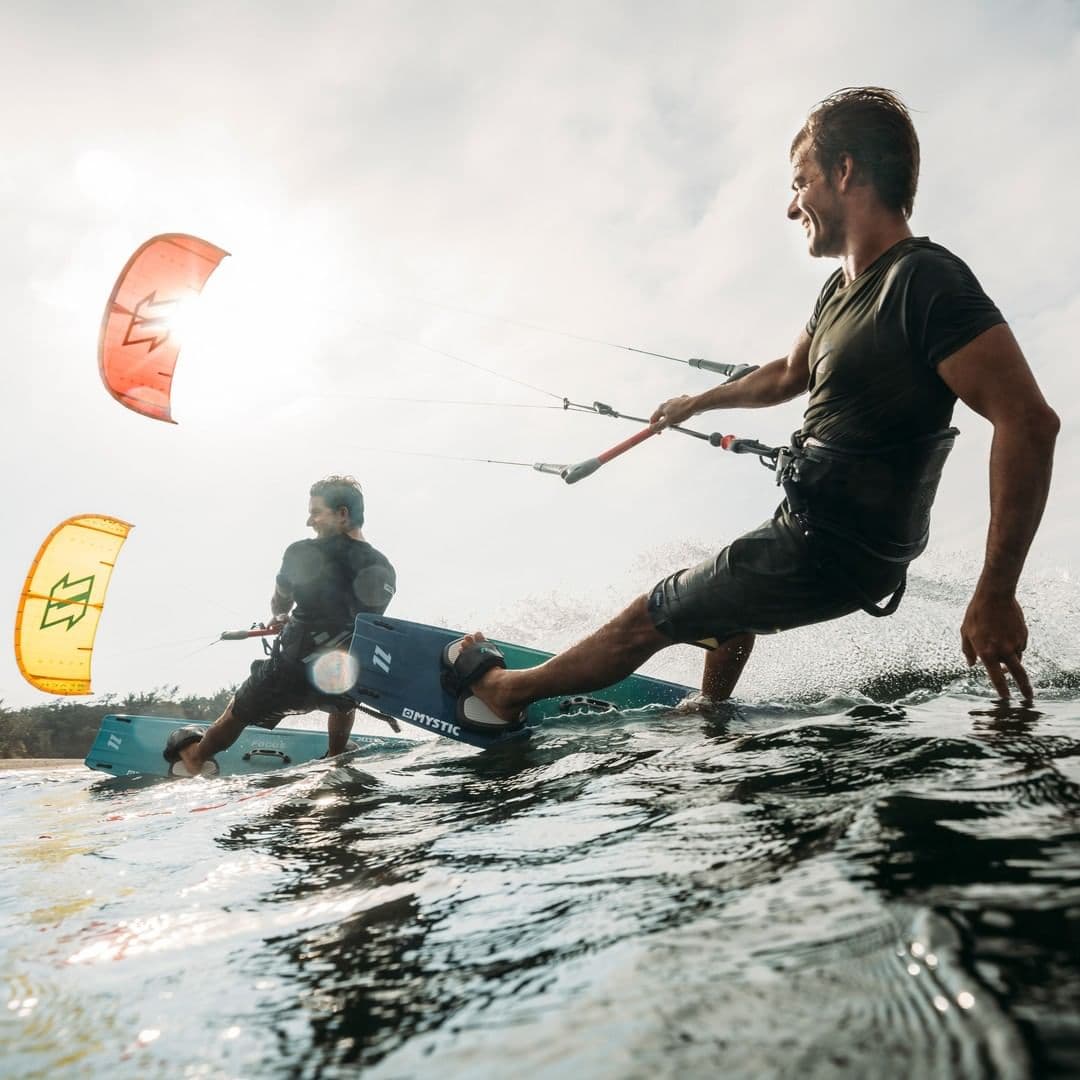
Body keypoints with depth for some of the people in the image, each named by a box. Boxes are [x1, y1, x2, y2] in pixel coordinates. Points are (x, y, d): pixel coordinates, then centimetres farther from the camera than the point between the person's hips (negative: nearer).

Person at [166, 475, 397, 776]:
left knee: (237, 712, 26)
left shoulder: (302, 553, -15)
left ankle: (195, 756, 50)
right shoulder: (385, 569, -4)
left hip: (290, 675, -3)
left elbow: (280, 604, 4)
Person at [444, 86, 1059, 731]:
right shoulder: (843, 289, 7)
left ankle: (502, 690, 23)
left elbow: (1029, 421, -28)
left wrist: (996, 593, -29)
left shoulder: (924, 281, -23)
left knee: (651, 620, 4)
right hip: (815, 528, 9)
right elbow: (788, 375, 26)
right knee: (732, 601, 35)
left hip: (829, 556, -9)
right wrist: (701, 401, 38)